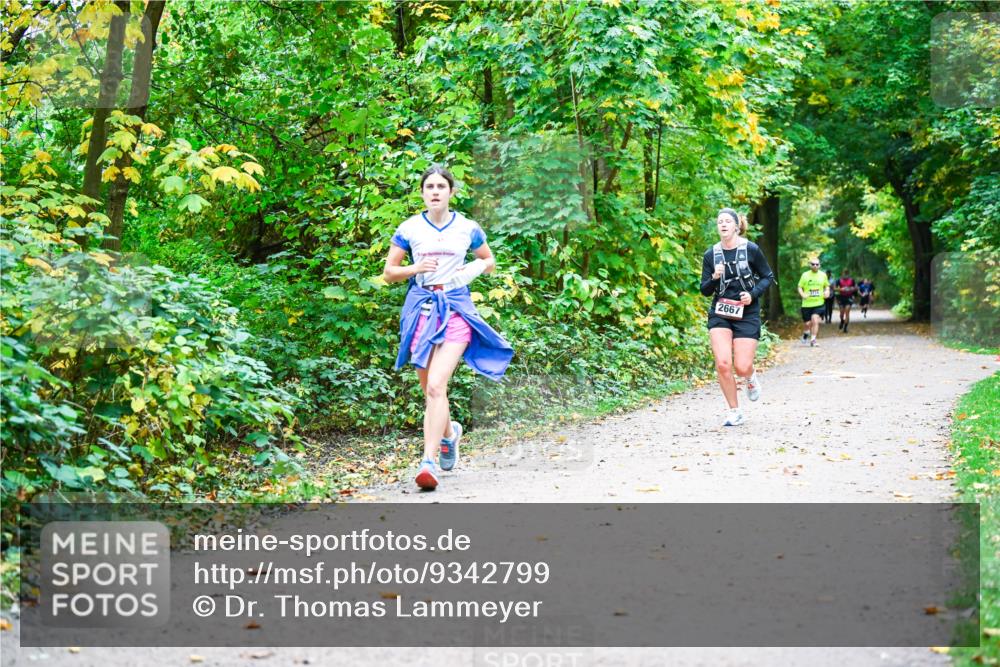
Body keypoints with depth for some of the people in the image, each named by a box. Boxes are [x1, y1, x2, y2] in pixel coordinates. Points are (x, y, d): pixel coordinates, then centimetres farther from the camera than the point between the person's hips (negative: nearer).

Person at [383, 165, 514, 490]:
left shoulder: (467, 228, 4)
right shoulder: (409, 229, 3)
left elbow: (490, 261, 19)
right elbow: (389, 272, 8)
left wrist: (475, 268, -3)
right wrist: (415, 268, -11)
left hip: (456, 308, -2)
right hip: (421, 308, 2)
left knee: (436, 385, -19)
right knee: (429, 391, 10)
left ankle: (429, 460, -22)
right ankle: (450, 432, 42)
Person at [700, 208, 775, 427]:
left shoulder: (751, 250, -6)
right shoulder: (711, 255, 1)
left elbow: (768, 277, 4)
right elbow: (705, 290, 5)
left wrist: (753, 294, -12)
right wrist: (715, 278, -16)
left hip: (747, 314, -2)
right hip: (720, 314, 2)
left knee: (742, 367, -8)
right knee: (722, 364, -13)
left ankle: (751, 377, 33)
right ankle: (734, 412, 4)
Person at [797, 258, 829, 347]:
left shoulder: (823, 275, 5)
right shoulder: (805, 275, -1)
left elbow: (827, 285, 19)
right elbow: (800, 287, 3)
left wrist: (827, 292, -1)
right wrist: (802, 294, -16)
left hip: (819, 303, 0)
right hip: (807, 303, 0)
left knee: (815, 320, -17)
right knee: (807, 323, 5)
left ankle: (813, 339, -8)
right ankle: (805, 333, 40)